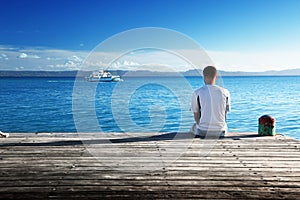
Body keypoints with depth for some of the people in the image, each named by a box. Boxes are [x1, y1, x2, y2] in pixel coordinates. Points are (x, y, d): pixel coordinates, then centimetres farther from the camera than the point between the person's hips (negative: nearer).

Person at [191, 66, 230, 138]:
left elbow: (196, 115, -1)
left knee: (194, 127, 34)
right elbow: (225, 113, 7)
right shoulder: (225, 92, -5)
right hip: (220, 131, 2)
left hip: (203, 131, -1)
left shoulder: (197, 93, -10)